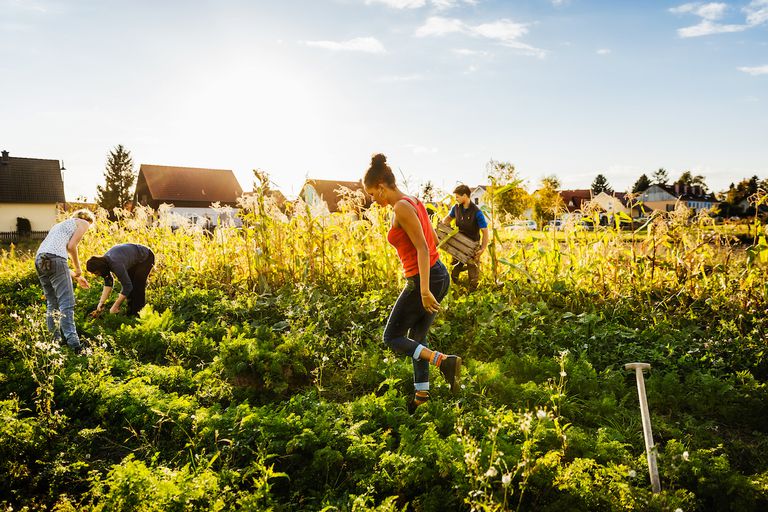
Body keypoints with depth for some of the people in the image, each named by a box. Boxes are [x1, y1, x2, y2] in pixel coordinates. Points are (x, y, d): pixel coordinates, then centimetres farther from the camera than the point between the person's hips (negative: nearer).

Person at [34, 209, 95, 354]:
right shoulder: (84, 223, 12)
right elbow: (71, 246, -4)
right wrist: (78, 269, 8)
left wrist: (75, 276, 31)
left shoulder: (61, 224, 35)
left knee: (52, 303, 15)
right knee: (67, 303, -12)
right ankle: (73, 343, -21)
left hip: (39, 259, 8)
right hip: (54, 259, -8)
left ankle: (54, 340, 16)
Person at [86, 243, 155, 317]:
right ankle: (130, 313, 18)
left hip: (145, 258, -9)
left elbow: (127, 286, -34)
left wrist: (115, 306, -27)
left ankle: (138, 313, -4)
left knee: (138, 287, -14)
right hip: (134, 260, 9)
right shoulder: (103, 261, -12)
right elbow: (108, 283, -4)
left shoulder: (116, 265, -37)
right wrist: (101, 303, -11)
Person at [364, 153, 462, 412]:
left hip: (425, 281, -10)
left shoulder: (401, 207, -17)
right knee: (416, 337, 20)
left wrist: (424, 290, -25)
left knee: (392, 337, 5)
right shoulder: (414, 203, 11)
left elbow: (423, 248, -23)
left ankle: (445, 361, -10)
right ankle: (422, 394, 26)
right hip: (439, 275, 10)